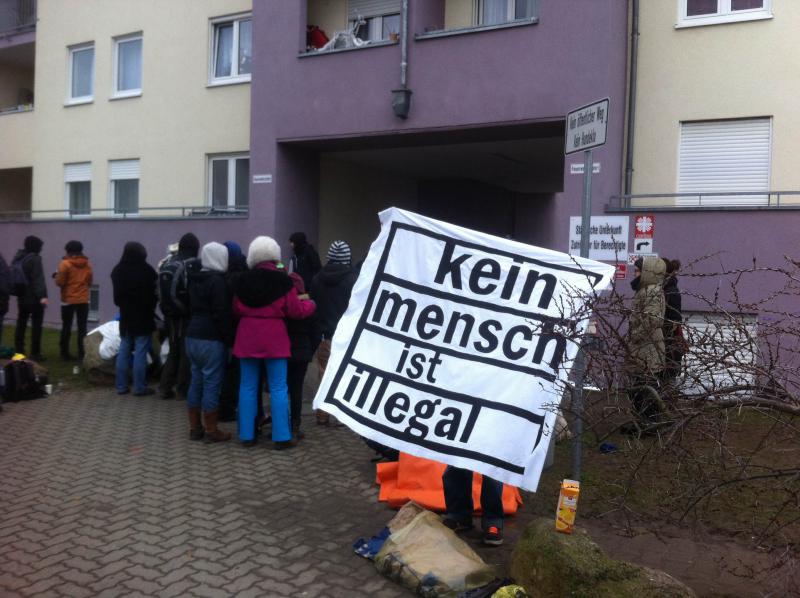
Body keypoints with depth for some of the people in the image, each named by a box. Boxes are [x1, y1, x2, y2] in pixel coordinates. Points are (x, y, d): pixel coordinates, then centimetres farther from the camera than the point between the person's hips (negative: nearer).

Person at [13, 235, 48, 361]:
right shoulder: (34, 258, -13)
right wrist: (42, 295, -25)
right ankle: (35, 353, -3)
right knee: (36, 325, -3)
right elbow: (38, 279, -21)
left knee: (21, 324, 12)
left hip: (21, 296, 8)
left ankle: (18, 351, 17)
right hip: (34, 297, -8)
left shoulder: (17, 258, 13)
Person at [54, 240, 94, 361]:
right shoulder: (87, 264, 4)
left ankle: (65, 353, 11)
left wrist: (56, 276, 10)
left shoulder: (65, 263, -9)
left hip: (68, 300, -3)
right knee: (82, 328, 5)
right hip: (83, 300, 3)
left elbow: (60, 282, -9)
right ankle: (82, 353, 3)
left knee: (66, 328, 7)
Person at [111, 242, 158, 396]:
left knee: (123, 352, 11)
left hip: (125, 316, 6)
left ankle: (122, 386, 14)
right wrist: (150, 307, 9)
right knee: (140, 353, -3)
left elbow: (116, 296, 13)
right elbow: (155, 291, -7)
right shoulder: (146, 270, -14)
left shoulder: (117, 271, 5)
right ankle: (139, 387, -2)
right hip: (143, 316, -6)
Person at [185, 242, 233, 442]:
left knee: (196, 381, 13)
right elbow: (222, 313, -17)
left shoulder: (195, 279, 14)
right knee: (212, 383, -3)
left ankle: (194, 428, 19)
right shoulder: (217, 280, -14)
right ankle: (211, 431, 1)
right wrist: (228, 338, -12)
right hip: (211, 339, -9)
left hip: (192, 335, 9)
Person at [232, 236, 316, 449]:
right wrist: (311, 304, 14)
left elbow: (236, 309, 11)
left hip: (247, 337, 3)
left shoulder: (243, 280, 1)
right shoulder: (282, 279, -9)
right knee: (278, 388, 2)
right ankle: (282, 437, 3)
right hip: (274, 337, -3)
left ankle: (247, 434, 14)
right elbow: (296, 311, -5)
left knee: (248, 386, 10)